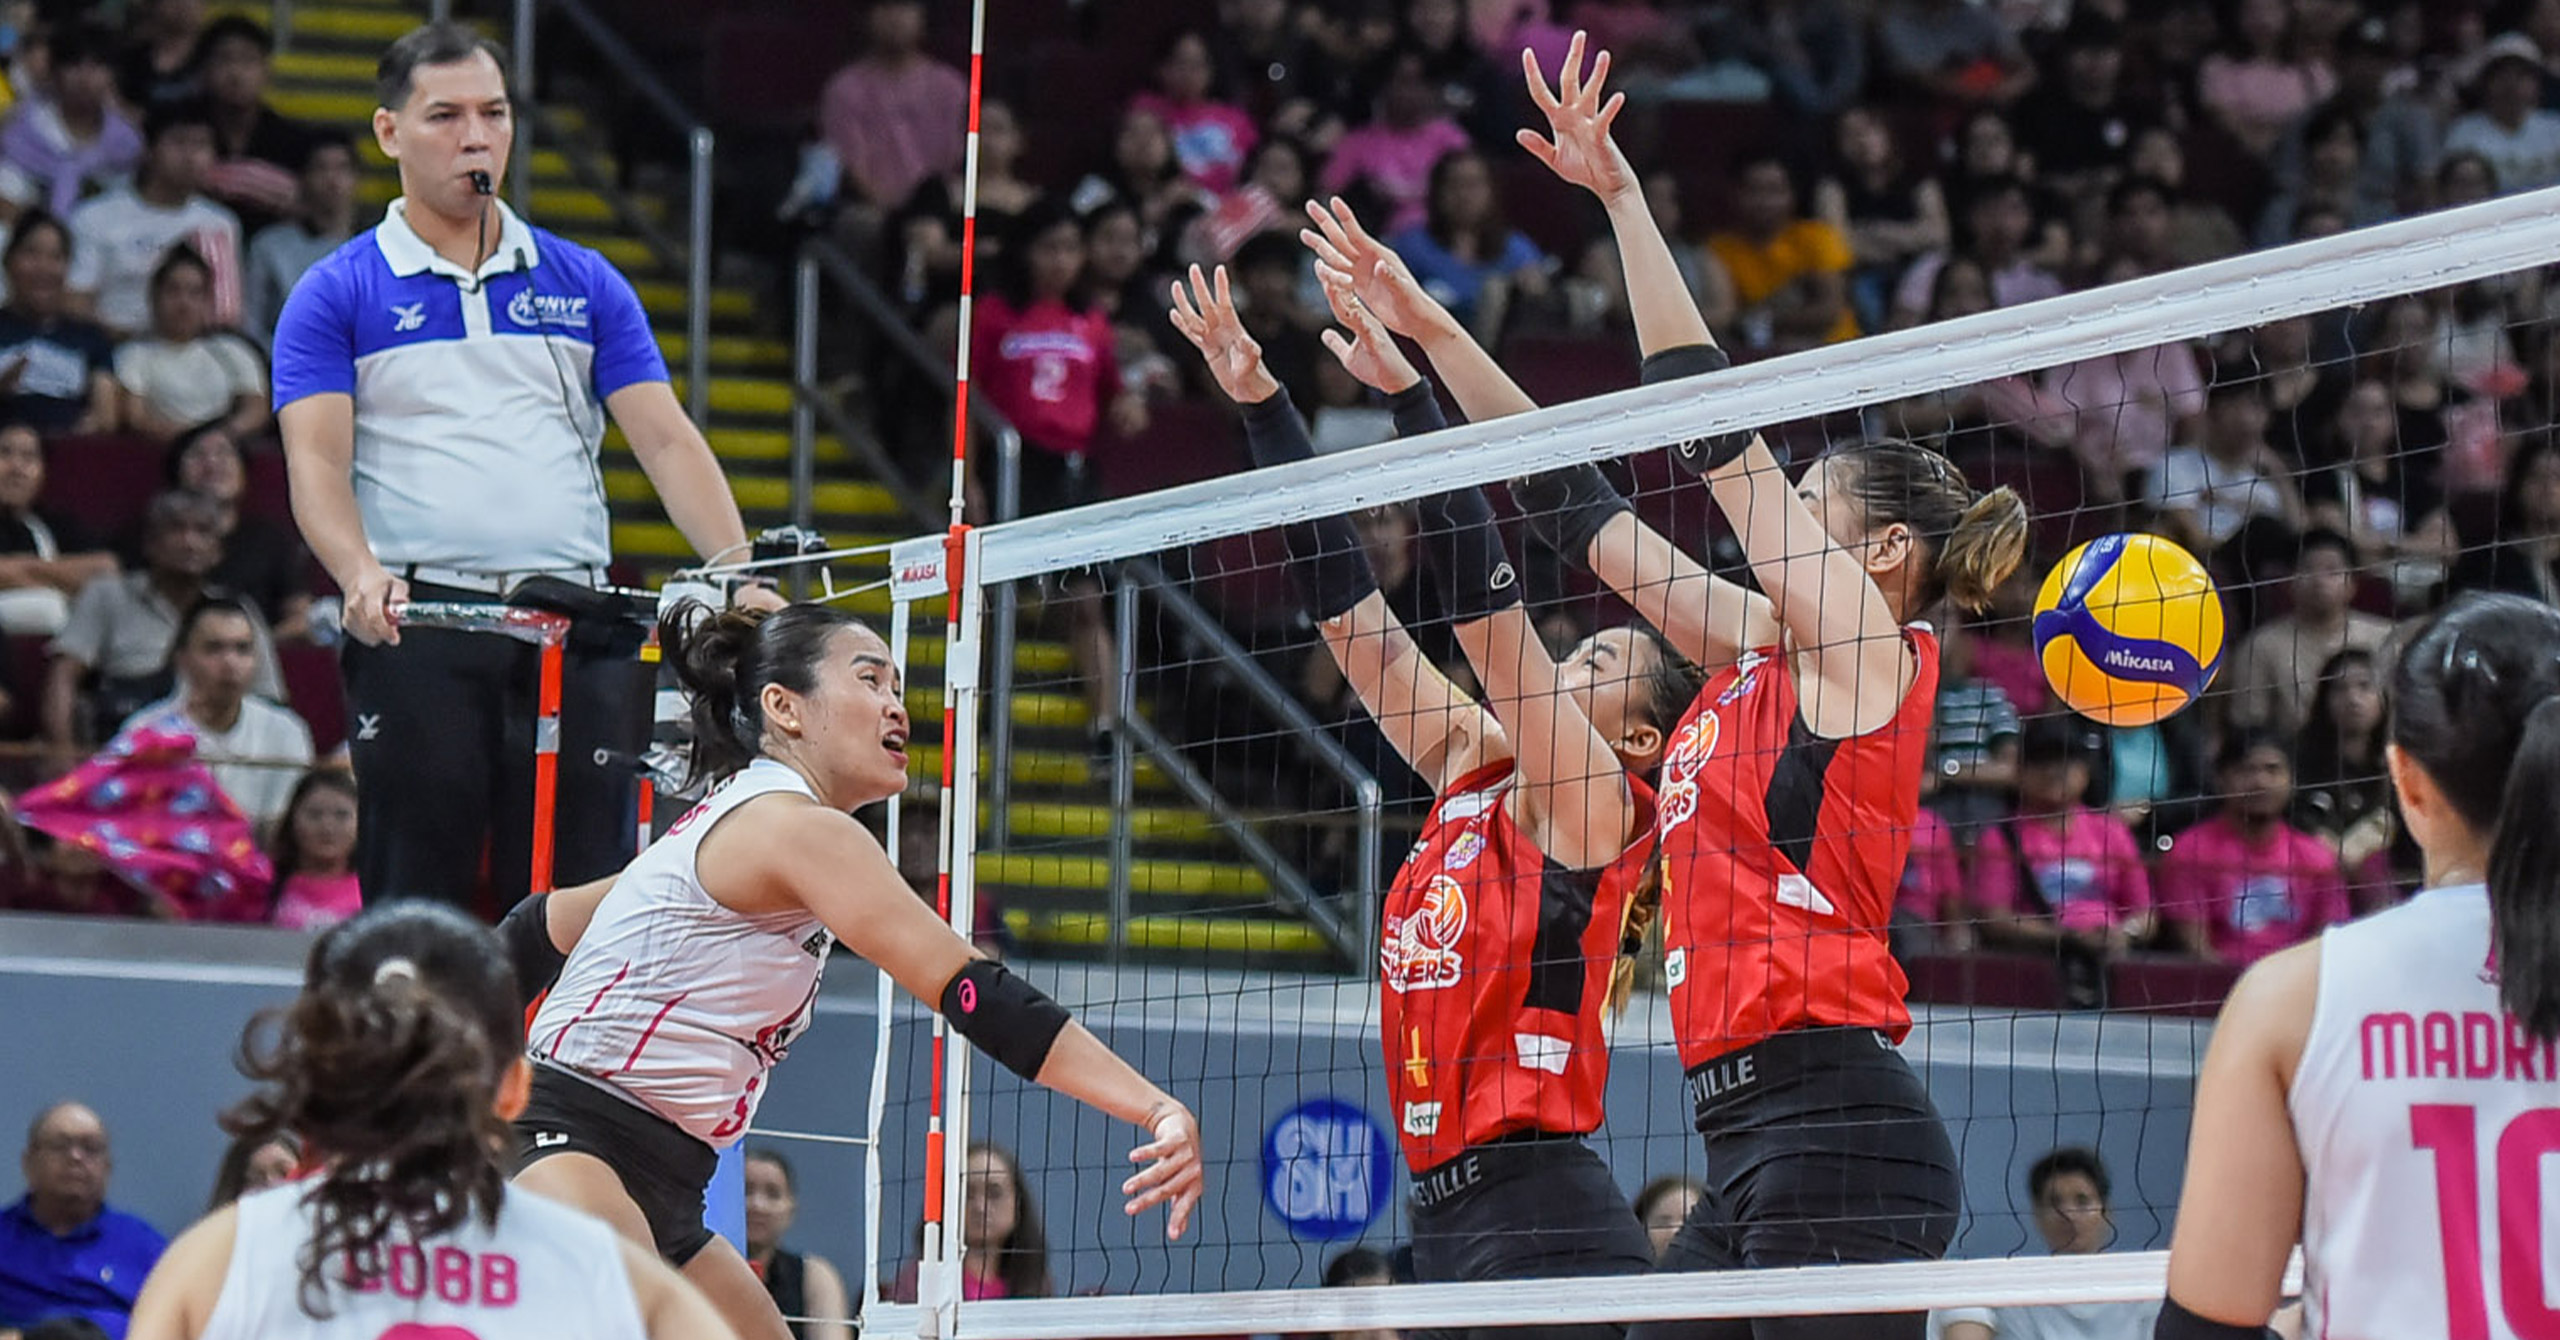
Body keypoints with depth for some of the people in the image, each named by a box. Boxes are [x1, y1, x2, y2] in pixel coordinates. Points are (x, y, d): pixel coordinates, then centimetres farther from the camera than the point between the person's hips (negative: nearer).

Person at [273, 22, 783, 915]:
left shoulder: (584, 284, 16)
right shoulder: (335, 296, 8)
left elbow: (666, 441, 9)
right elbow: (316, 461, -3)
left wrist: (739, 573, -8)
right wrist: (361, 576, -23)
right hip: (416, 624, -2)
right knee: (417, 900, -3)